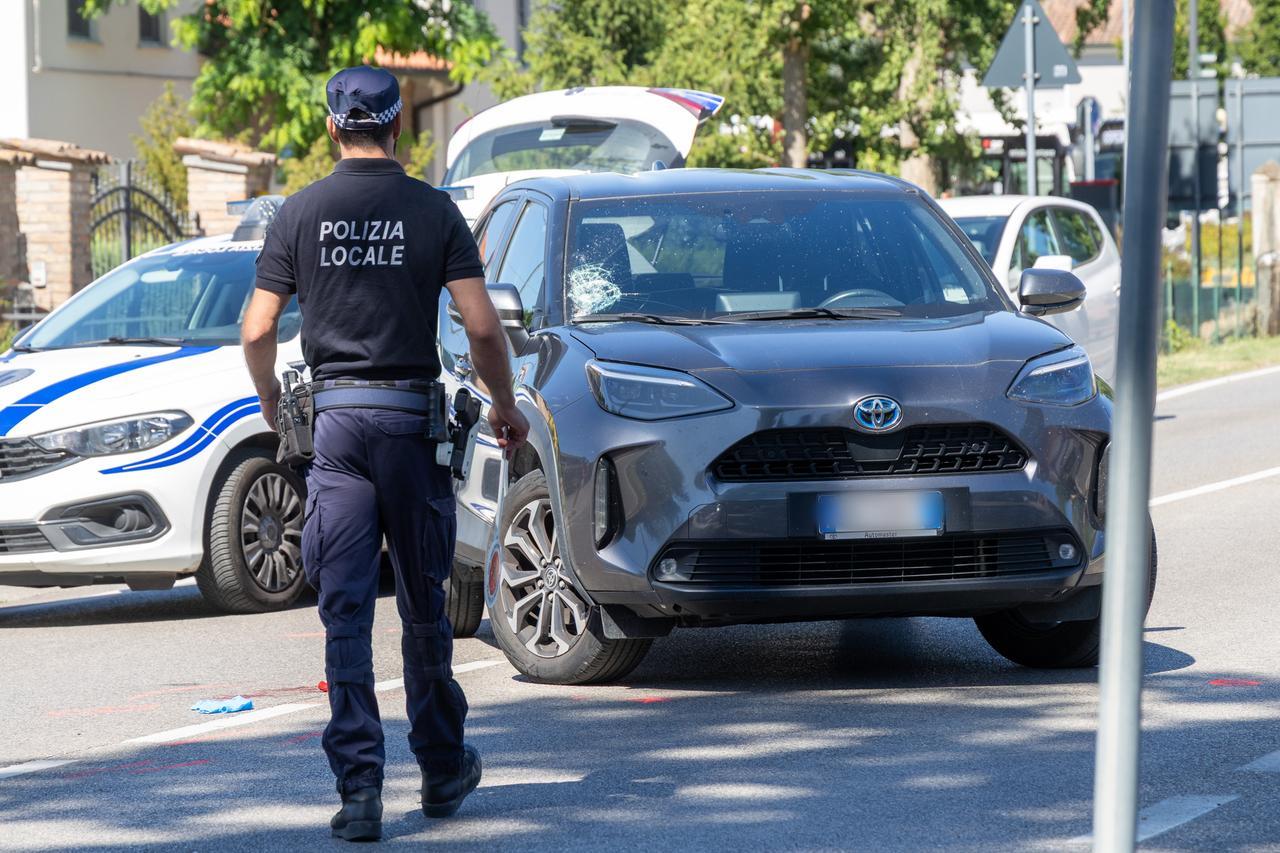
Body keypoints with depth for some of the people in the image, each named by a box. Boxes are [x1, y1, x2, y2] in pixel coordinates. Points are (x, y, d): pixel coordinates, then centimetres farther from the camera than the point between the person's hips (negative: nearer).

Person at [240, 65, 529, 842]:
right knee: (424, 604, 12)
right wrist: (506, 406, 9)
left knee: (346, 610, -1)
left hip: (336, 419, 0)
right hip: (413, 416, 0)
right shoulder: (433, 211, -2)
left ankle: (360, 786, -10)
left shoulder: (301, 213, 1)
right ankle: (444, 770, 24)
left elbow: (258, 331, 0)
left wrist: (270, 399, 20)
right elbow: (483, 326, -7)